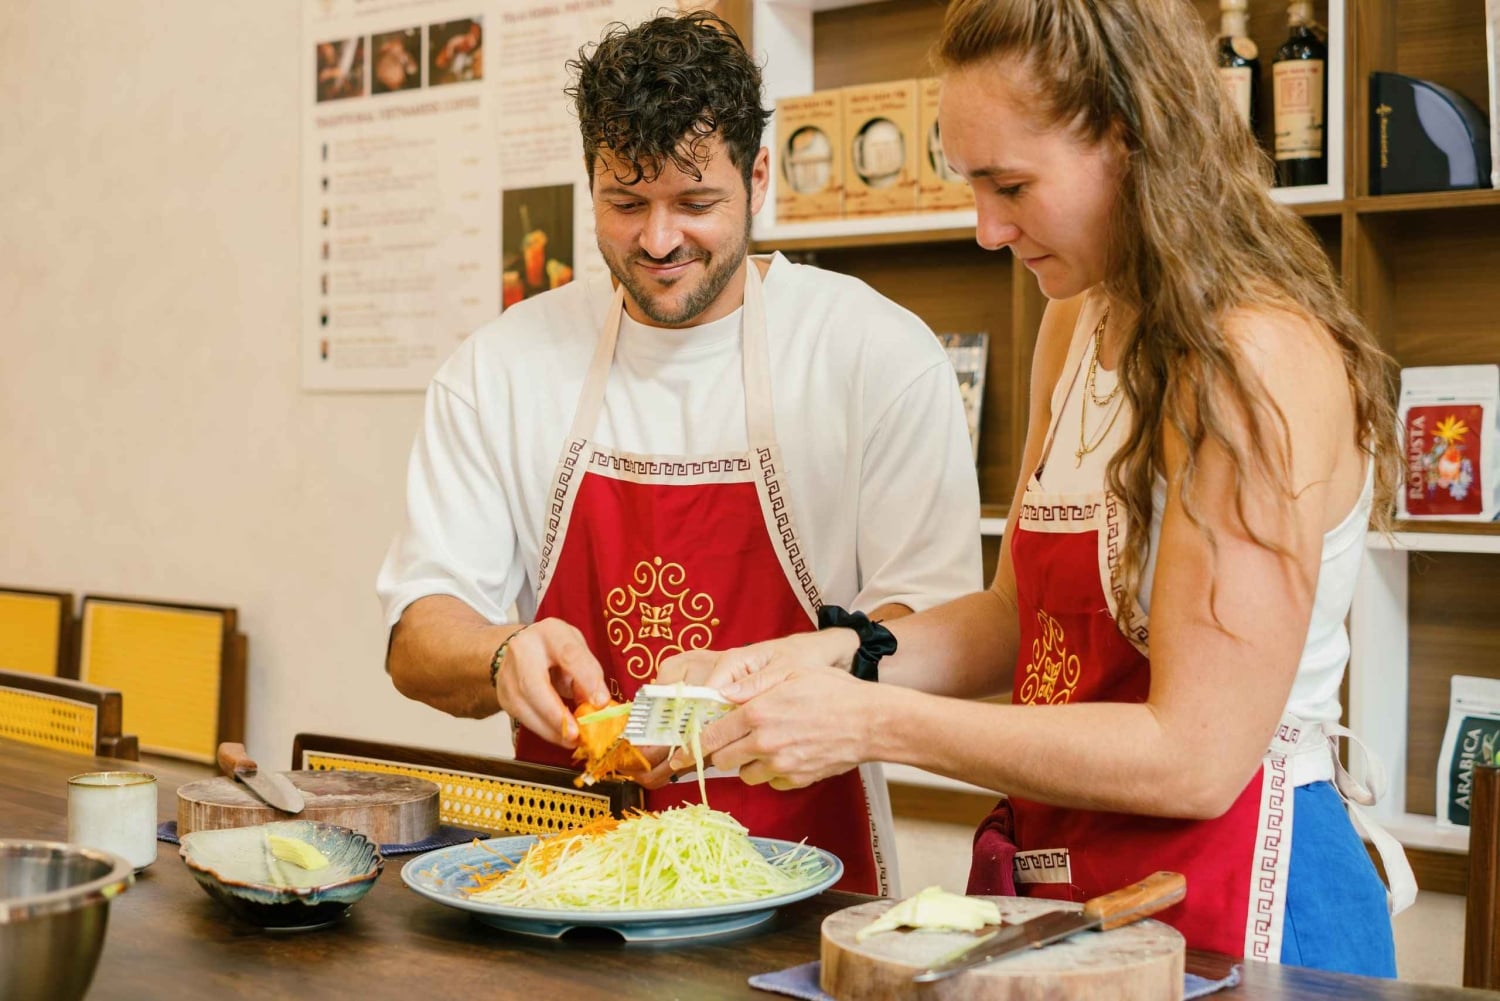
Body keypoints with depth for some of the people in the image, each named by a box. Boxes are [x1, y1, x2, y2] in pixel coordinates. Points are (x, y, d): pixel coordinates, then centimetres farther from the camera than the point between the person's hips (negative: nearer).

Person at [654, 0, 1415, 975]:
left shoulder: (1258, 360, -21)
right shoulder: (1077, 324, 6)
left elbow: (1195, 757, -23)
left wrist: (876, 725, -21)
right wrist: (841, 659, -5)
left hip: (1237, 908, -7)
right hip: (1066, 879, 8)